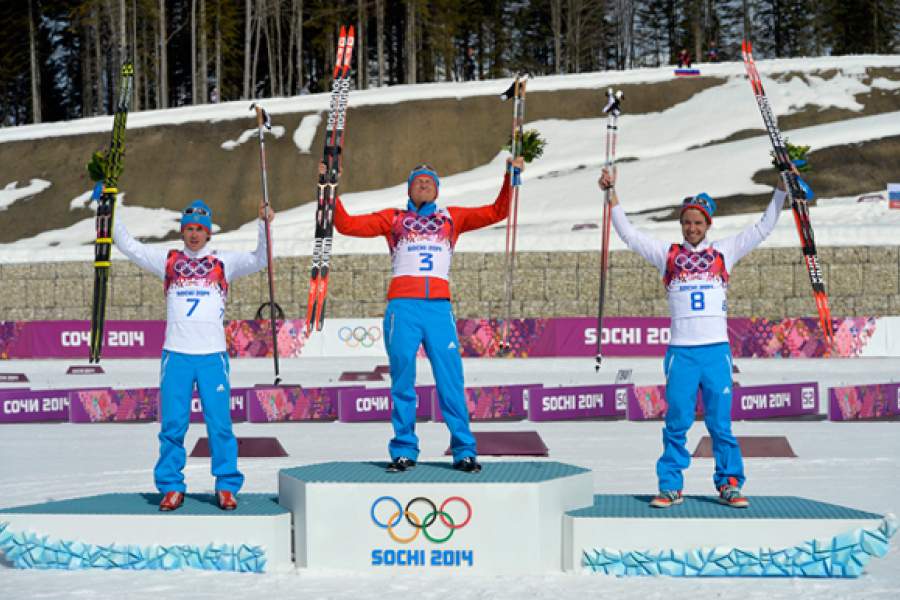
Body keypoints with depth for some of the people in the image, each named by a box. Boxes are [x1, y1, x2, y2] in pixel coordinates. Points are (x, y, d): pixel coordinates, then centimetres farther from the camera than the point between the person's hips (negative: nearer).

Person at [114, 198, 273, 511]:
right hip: (176, 353, 1)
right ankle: (171, 487, 11)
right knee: (172, 424, 1)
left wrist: (264, 226, -12)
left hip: (213, 354, -1)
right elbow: (130, 247, 11)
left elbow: (258, 260, 1)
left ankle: (227, 487, 7)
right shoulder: (168, 260, 12)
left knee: (220, 423, -2)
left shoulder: (223, 262, 10)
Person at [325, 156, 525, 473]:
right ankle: (404, 451, 8)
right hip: (403, 306, 0)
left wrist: (511, 176, 9)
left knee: (450, 380, -4)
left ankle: (464, 451, 0)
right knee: (402, 381, 0)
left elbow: (497, 212, 17)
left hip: (439, 307, 0)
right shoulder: (392, 219, 17)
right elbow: (347, 224, 12)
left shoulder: (452, 218, 19)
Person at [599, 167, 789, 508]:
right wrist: (612, 196, 4)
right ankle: (670, 487, 8)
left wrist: (781, 190, 8)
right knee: (676, 423, 1)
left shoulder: (723, 252, 12)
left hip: (717, 350, 0)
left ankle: (730, 485, 10)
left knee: (720, 423, 2)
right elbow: (629, 234, 10)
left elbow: (762, 229, 13)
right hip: (681, 351, 0)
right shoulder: (667, 254, 11)